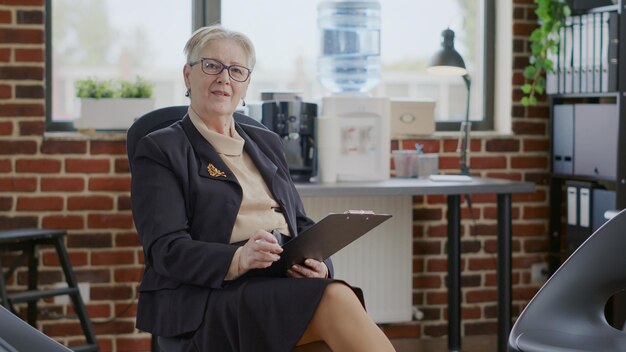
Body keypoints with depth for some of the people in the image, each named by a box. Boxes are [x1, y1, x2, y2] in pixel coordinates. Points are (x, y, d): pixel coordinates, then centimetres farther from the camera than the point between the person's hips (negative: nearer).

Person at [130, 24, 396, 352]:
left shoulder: (266, 143, 25)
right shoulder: (160, 150, 6)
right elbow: (166, 248, -6)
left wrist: (317, 261, -4)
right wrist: (239, 259, -25)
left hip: (286, 283, 5)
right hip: (212, 297, -5)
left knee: (336, 296, -31)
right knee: (334, 299, -32)